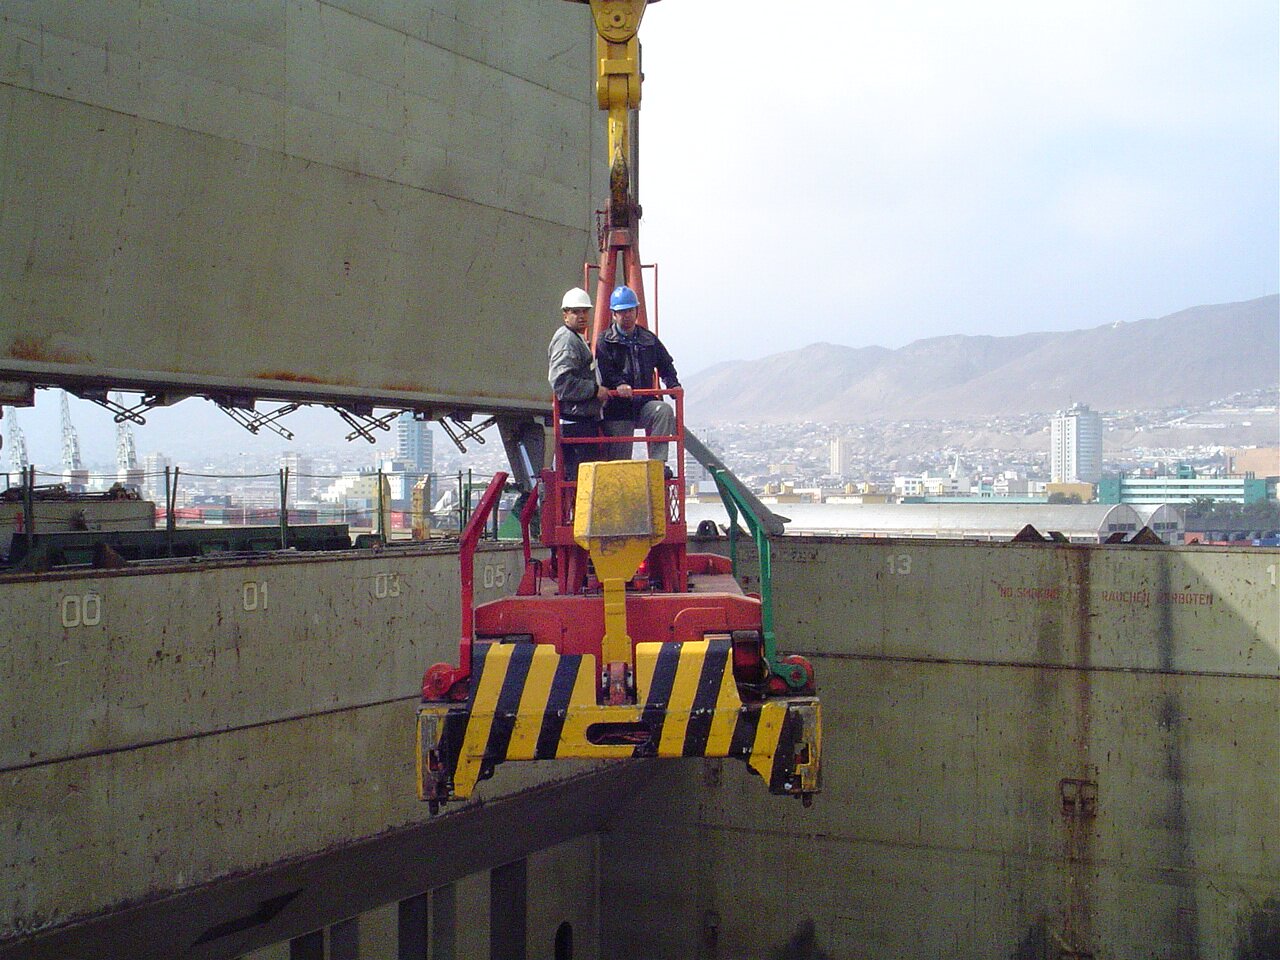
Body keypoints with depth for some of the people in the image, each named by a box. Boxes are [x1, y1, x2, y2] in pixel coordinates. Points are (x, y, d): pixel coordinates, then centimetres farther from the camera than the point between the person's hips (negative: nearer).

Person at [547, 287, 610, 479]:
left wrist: (599, 390, 21)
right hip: (576, 421, -11)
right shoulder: (566, 340, -11)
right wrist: (595, 390, -17)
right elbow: (561, 381, -23)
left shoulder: (578, 339, 24)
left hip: (586, 419, 11)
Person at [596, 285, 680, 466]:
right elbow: (604, 370, -11)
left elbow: (666, 365, 19)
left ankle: (657, 462, -28)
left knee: (664, 410, -29)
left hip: (645, 403, 3)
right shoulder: (605, 342, 3)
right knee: (619, 457, -5)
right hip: (618, 408, -2)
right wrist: (618, 384, -31)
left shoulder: (649, 339, 15)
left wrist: (673, 385, -1)